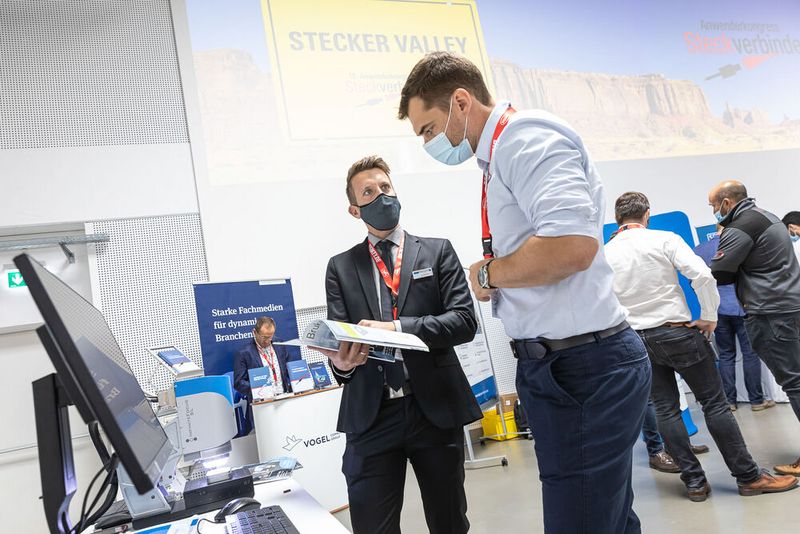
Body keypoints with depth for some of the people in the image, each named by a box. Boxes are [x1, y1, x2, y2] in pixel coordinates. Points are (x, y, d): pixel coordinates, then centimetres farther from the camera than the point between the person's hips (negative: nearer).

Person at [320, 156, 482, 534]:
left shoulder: (437, 252, 7)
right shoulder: (341, 267, 10)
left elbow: (464, 320, -5)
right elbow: (337, 334, 4)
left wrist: (396, 329, -18)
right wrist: (341, 362, -20)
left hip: (436, 408, 0)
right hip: (370, 415, 1)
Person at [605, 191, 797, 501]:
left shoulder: (604, 254, 1)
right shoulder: (664, 240, -6)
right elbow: (702, 275, -18)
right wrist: (709, 316, -7)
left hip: (638, 339, 3)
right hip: (677, 331, -3)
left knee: (665, 409, 9)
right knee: (714, 403, 5)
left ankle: (694, 482, 13)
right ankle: (748, 477, 13)